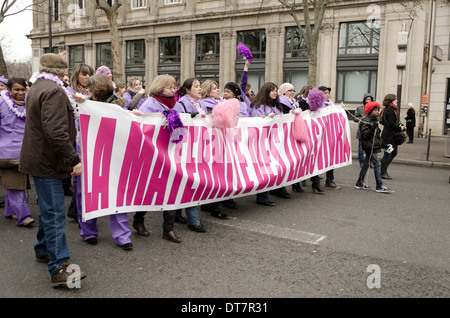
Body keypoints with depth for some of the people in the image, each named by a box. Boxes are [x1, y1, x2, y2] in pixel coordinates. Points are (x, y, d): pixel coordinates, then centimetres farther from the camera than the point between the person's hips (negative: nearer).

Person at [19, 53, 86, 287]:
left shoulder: (37, 88, 16)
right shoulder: (53, 91, -19)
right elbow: (56, 132, -28)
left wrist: (71, 102, 26)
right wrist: (73, 159, -26)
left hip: (39, 159, 11)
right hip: (47, 161, -11)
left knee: (48, 209, 21)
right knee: (55, 214, -9)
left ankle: (43, 250, 36)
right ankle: (59, 269, -5)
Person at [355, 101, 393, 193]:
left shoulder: (374, 120, 16)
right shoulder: (366, 121, -13)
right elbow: (364, 134, -21)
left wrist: (381, 143, 25)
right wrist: (372, 129, -33)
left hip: (373, 146, 10)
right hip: (370, 147, -10)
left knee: (366, 163, 13)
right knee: (377, 164, -10)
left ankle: (360, 183, 20)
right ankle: (380, 186, -8)